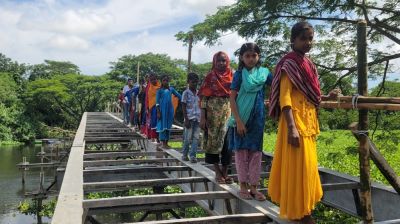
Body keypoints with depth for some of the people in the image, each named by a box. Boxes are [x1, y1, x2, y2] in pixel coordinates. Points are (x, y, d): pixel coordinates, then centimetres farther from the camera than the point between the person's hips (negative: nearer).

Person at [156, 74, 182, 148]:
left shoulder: (171, 89, 8)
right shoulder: (160, 90, -2)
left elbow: (179, 95, 8)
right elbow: (157, 101, -4)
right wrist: (158, 112, -10)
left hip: (170, 109, 4)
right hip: (162, 109, -4)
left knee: (168, 126, 8)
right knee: (162, 126, -1)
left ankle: (166, 143, 17)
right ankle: (163, 143, 6)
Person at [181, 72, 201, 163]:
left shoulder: (198, 93, 12)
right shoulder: (186, 93, -3)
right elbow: (183, 107, -5)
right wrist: (186, 119, -12)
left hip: (198, 118, 4)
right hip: (190, 118, -4)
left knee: (196, 138, 0)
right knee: (188, 138, 1)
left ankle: (193, 156, 4)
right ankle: (184, 154, 18)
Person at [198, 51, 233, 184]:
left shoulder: (232, 76, 9)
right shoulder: (210, 77, 2)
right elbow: (204, 97, -3)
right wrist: (202, 117, -10)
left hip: (229, 112, 2)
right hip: (213, 113, -2)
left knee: (228, 141, 2)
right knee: (213, 140, 2)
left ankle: (225, 172, 13)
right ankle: (218, 172, 14)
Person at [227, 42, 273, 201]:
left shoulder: (264, 73, 3)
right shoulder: (239, 74, -4)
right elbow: (232, 98, -8)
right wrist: (238, 121, -15)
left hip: (258, 117, 3)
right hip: (241, 117, -3)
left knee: (256, 152, 6)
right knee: (241, 151, 4)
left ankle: (253, 187, 16)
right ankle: (243, 186, 14)